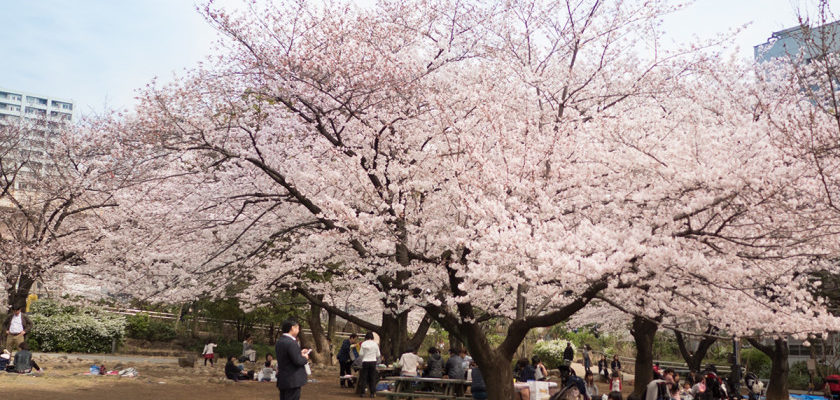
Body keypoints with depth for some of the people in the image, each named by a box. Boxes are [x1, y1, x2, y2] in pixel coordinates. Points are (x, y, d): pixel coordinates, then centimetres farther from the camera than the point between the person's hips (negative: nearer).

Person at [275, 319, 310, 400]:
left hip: (282, 380, 9)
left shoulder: (279, 342, 10)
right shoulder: (291, 343, -20)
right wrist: (305, 358, -2)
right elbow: (297, 361, -21)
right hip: (292, 381, -9)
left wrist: (300, 353, 14)